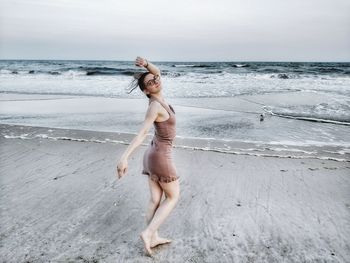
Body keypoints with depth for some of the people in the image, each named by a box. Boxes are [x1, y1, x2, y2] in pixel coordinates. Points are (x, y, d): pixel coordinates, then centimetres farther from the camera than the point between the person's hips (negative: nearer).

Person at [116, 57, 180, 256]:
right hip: (161, 157, -8)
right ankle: (148, 233, 6)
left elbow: (157, 71, 15)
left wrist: (146, 64, -6)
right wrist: (125, 157, -39)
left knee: (156, 200, 13)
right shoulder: (155, 106, -21)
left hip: (153, 153, 8)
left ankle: (154, 238, 24)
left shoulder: (157, 98, 3)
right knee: (173, 197, 9)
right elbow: (142, 133, -32)